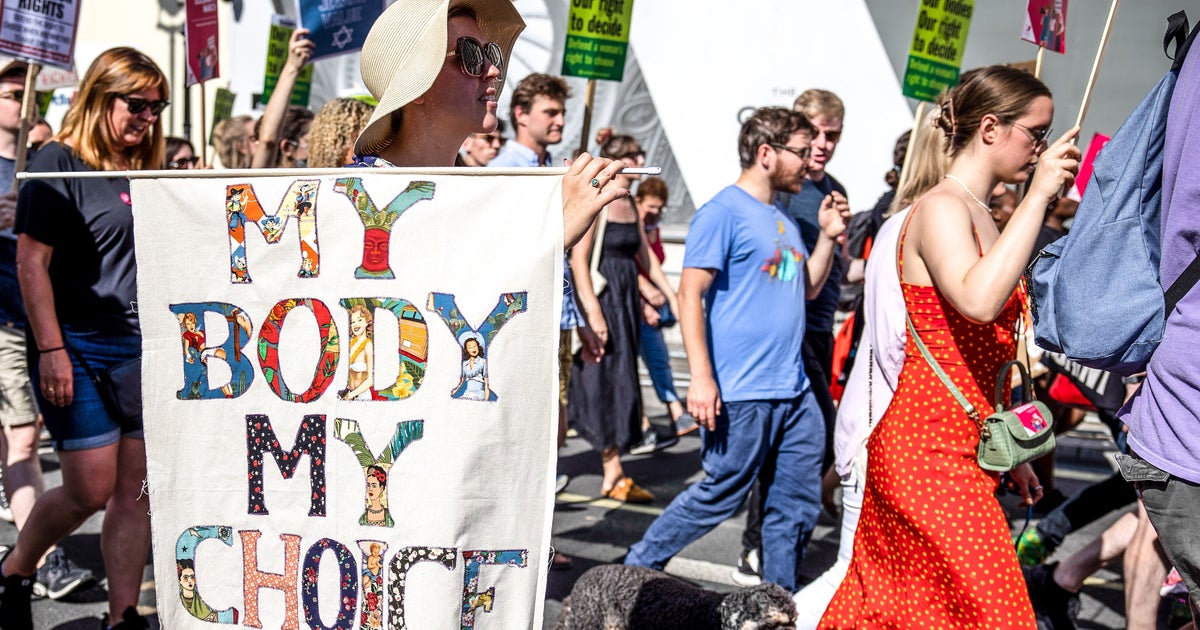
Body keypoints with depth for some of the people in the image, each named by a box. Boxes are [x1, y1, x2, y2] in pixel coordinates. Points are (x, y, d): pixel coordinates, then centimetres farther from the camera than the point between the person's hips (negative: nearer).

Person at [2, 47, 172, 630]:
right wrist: (50, 351, -16)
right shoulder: (58, 163, -6)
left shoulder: (143, 171, 14)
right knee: (91, 491, -5)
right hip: (79, 347, -6)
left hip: (141, 348, 6)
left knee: (136, 491, 4)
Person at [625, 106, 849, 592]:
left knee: (798, 506, 9)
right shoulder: (724, 212, -8)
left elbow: (807, 288, 25)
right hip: (741, 393, -8)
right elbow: (690, 294, -14)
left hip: (794, 390, 8)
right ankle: (637, 569, 16)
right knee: (720, 495, -2)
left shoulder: (783, 219, 18)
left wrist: (828, 236, 11)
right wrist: (701, 377, -21)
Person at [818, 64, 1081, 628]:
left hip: (960, 448, 9)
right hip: (930, 448, -9)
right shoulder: (941, 208, -11)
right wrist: (1039, 194, -25)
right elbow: (978, 301, -32)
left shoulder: (982, 218, 18)